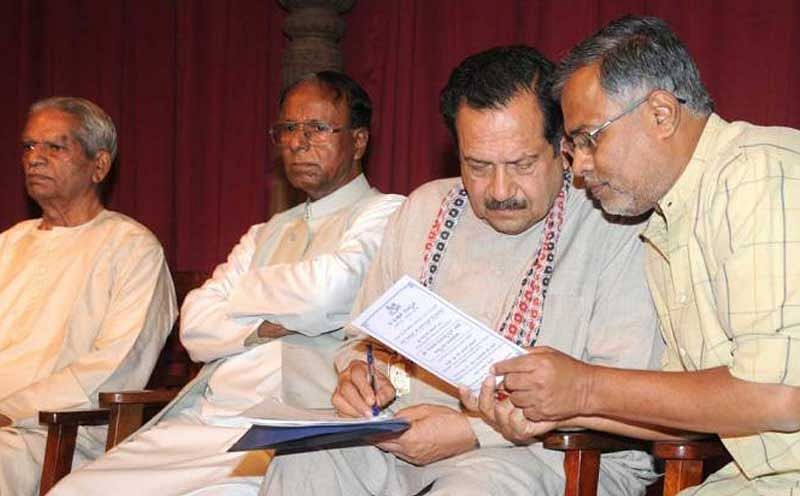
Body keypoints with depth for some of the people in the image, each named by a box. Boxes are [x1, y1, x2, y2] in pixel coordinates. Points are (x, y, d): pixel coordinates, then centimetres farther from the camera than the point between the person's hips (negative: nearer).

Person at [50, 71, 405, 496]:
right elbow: (196, 327, 12)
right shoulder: (266, 234, 24)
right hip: (196, 423, 7)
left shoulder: (385, 214, 3)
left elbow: (326, 289, -17)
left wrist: (244, 295, 3)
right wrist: (268, 324, -6)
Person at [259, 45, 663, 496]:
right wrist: (361, 373, -3)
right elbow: (369, 338, 23)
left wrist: (475, 431, -20)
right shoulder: (424, 210, 14)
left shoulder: (615, 227, -5)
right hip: (411, 437, 5)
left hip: (563, 455, -4)